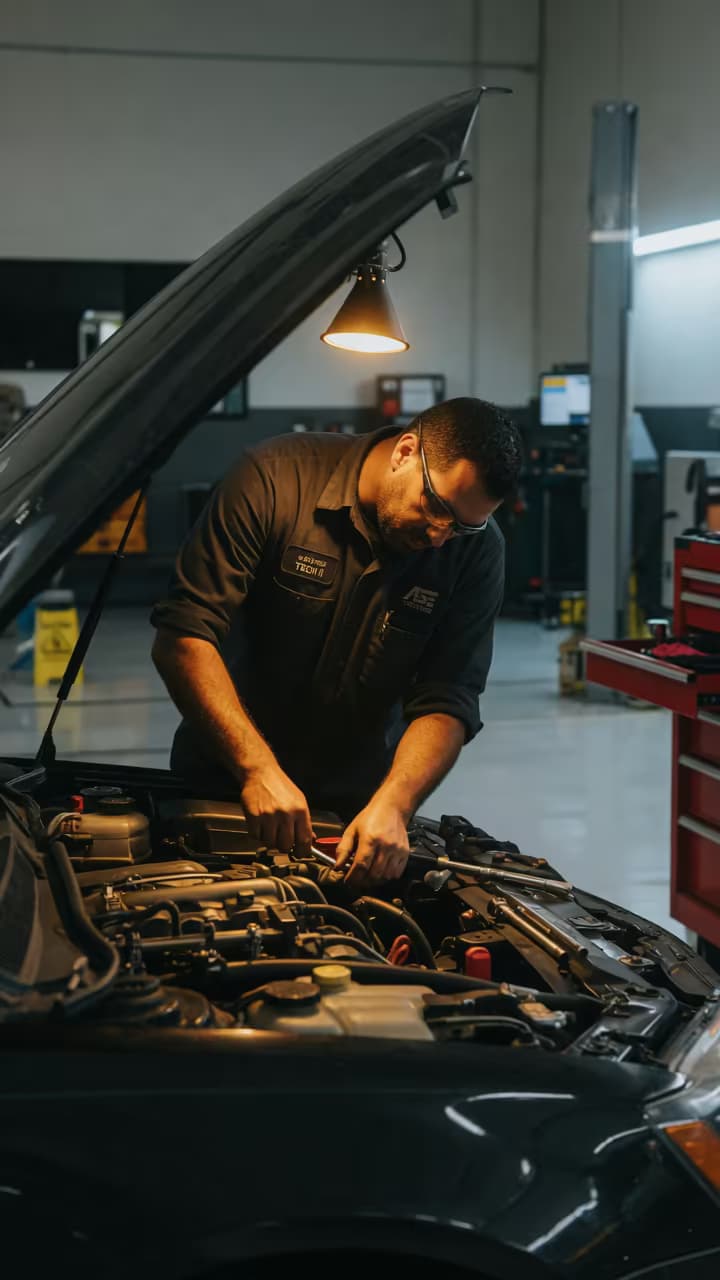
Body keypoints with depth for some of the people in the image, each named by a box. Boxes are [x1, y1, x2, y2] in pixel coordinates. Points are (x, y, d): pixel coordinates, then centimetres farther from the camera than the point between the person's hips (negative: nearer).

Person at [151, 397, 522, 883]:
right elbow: (183, 637, -26)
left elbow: (447, 703, -15)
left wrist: (391, 805, -34)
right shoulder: (276, 478, -22)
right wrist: (257, 769, -35)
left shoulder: (477, 550, -13)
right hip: (223, 781, -2)